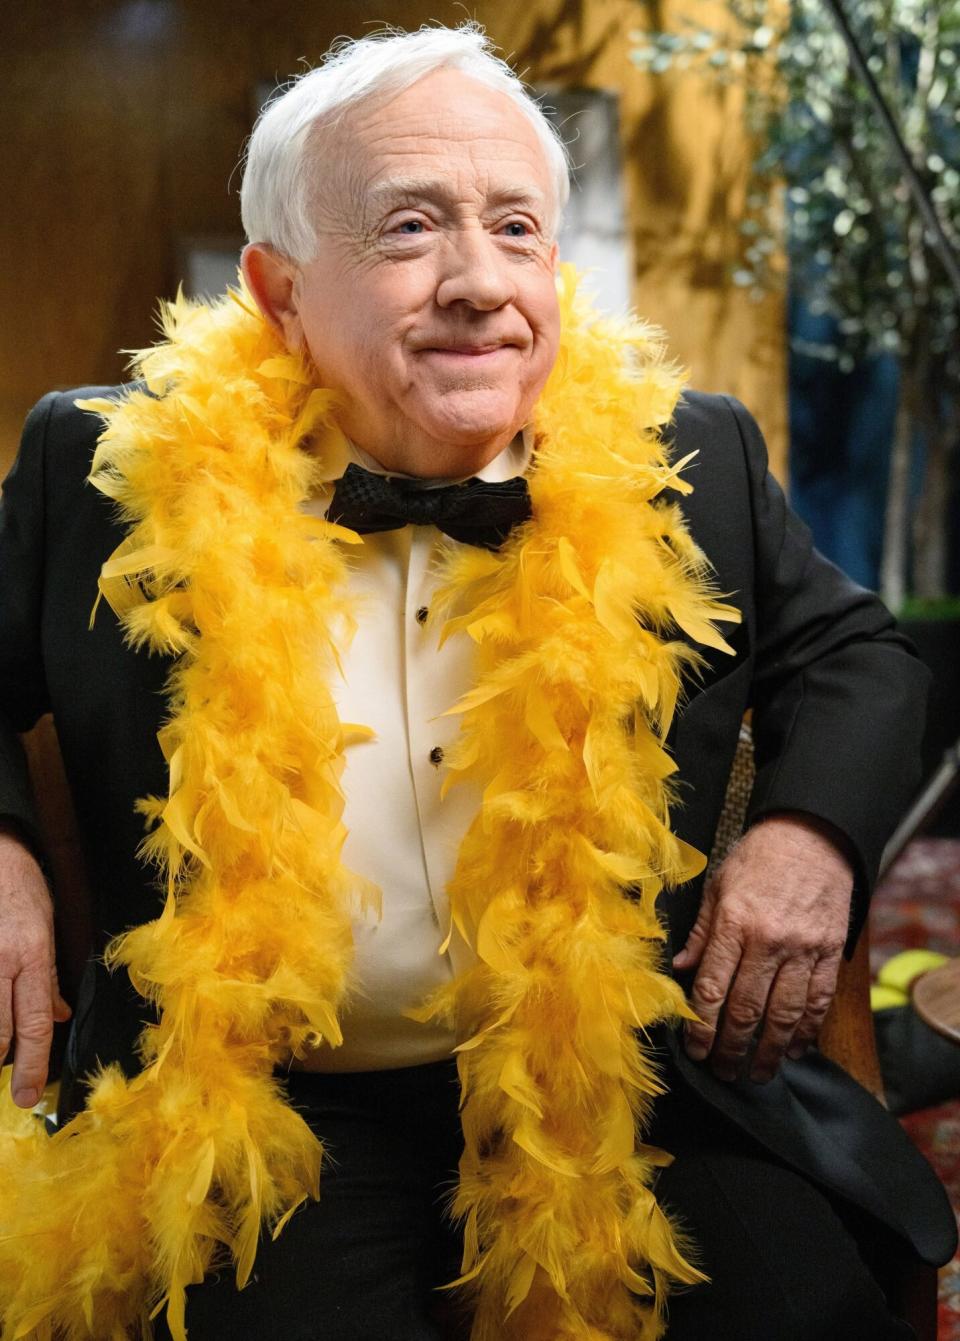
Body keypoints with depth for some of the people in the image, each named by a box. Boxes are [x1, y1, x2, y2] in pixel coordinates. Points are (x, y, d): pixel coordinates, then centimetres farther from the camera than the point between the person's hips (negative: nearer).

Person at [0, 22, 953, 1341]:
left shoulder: (684, 460, 1)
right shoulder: (114, 473, -3)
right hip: (277, 1124, -1)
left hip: (631, 1083, 2)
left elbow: (847, 651, 15)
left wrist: (814, 831, -4)